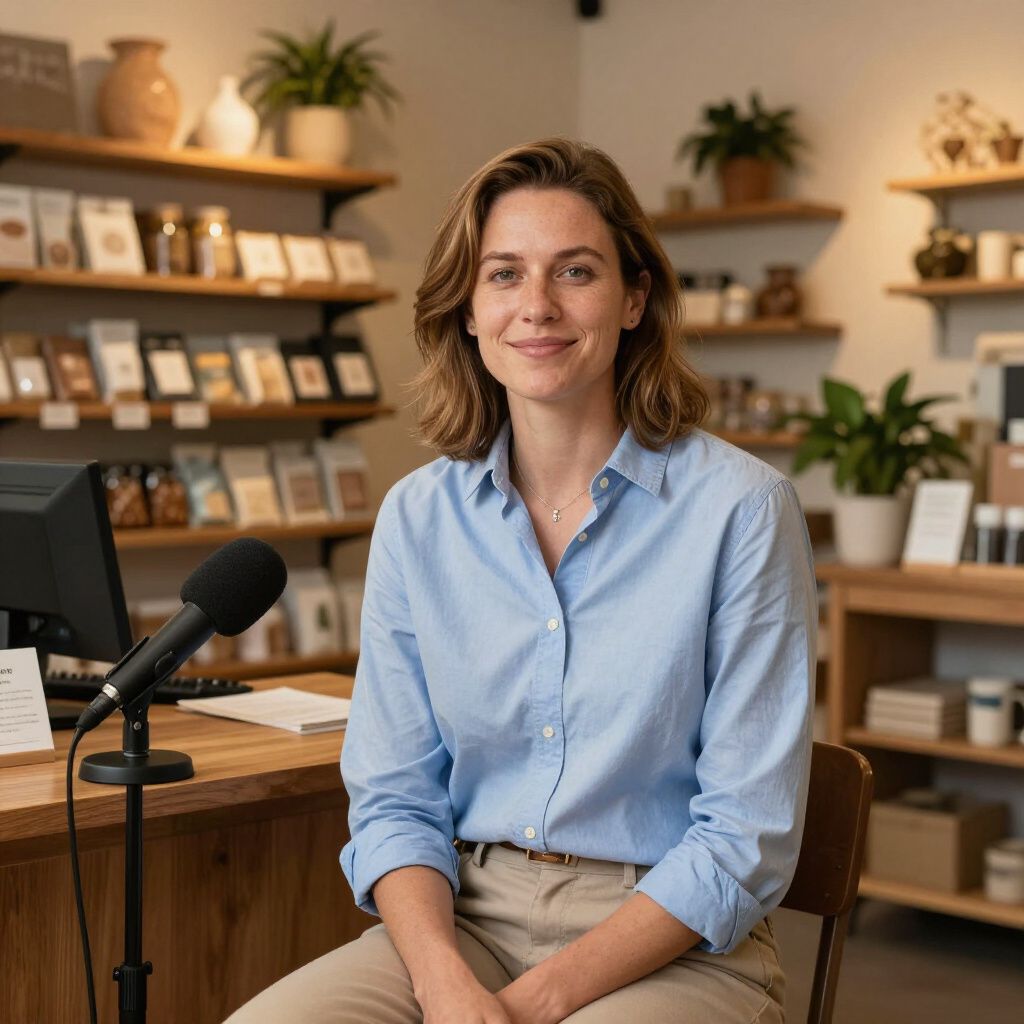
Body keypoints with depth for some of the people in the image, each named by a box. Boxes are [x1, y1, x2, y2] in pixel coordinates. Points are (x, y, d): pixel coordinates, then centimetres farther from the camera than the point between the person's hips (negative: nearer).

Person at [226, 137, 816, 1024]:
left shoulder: (741, 508, -8)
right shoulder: (417, 517, 4)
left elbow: (747, 835, -9)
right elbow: (394, 799, 5)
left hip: (673, 945, -2)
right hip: (463, 916, 3)